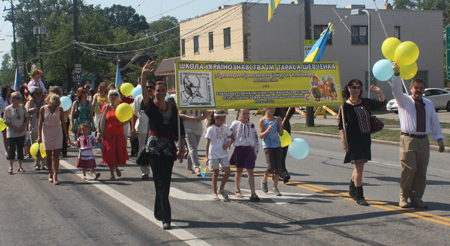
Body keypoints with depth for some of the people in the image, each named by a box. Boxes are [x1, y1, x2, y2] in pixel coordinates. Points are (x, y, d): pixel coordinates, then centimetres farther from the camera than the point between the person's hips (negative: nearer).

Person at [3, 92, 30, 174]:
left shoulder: (22, 107, 2)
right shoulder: (8, 109, -7)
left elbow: (27, 117, 6)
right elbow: (7, 121, -9)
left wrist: (24, 126, -9)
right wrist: (16, 129, -14)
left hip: (22, 132, 3)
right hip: (11, 132, -3)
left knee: (20, 149, 8)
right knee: (11, 148, -6)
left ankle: (20, 166, 15)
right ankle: (11, 167, -2)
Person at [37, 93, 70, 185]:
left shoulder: (60, 109, 0)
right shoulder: (43, 109, -4)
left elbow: (63, 122, 5)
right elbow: (40, 123, 0)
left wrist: (66, 135, 5)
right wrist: (39, 135, -3)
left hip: (57, 133, 0)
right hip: (47, 133, 0)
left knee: (56, 155, -7)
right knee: (48, 155, 8)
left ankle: (55, 176, -10)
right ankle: (50, 173, 25)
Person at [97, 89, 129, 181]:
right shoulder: (106, 107, 1)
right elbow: (100, 120, 5)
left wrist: (124, 122, -15)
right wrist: (98, 131, -2)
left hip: (119, 134, 1)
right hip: (108, 134, 0)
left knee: (119, 152, 2)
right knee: (109, 153, -1)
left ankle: (116, 167, 32)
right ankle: (111, 172, 11)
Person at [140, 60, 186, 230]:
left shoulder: (172, 108, 9)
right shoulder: (151, 106, -2)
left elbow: (179, 130, 8)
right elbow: (144, 93, -22)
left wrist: (182, 149, 3)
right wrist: (143, 75, -38)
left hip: (169, 147, 4)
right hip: (154, 147, -4)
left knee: (165, 182, 8)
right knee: (161, 182, -9)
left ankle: (159, 212, 26)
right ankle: (166, 218, -9)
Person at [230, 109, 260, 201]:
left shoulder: (251, 125, 10)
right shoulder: (235, 124, 4)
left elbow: (256, 139, 13)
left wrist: (256, 152, 9)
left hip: (250, 149, 1)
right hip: (239, 148, -1)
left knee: (250, 171, -4)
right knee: (239, 170, 9)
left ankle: (253, 193, -8)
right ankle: (237, 190, 27)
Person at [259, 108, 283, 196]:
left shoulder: (276, 119, 8)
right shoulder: (262, 121, -1)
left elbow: (281, 134, 6)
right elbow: (261, 135, -4)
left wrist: (280, 123, -6)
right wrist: (267, 130, -20)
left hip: (277, 145, 4)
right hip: (267, 146, -4)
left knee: (278, 167, 0)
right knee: (271, 166, -14)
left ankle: (275, 188, 10)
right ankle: (264, 181, 15)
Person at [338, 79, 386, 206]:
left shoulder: (365, 102, 8)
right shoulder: (345, 106, -6)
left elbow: (382, 103, 16)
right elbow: (341, 125, -8)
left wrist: (380, 92, -3)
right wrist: (344, 141, -14)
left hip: (365, 138, 6)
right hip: (353, 139, -6)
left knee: (359, 166, 15)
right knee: (359, 167, -9)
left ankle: (352, 189, 34)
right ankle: (359, 196, -2)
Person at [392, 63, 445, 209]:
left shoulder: (429, 104, 17)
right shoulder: (404, 101, 6)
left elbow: (434, 122, 18)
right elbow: (396, 90, -11)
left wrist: (439, 139, 11)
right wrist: (396, 74, -24)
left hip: (424, 140, 4)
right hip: (408, 140, -4)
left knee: (421, 172, 3)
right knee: (409, 169, -11)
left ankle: (416, 198, 11)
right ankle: (403, 197, 2)